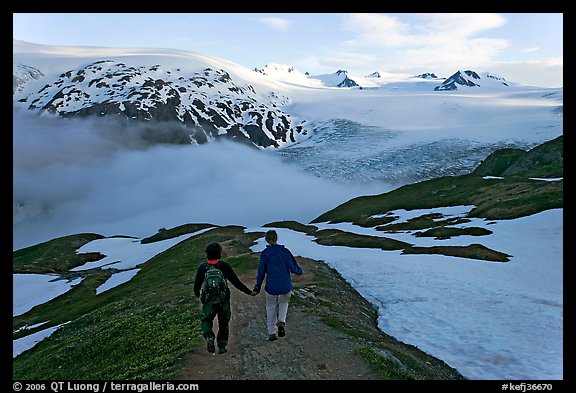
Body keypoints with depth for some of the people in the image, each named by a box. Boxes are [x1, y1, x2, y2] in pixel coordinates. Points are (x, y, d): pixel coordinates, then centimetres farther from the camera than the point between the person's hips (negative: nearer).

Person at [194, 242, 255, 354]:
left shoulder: (202, 267, -7)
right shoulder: (225, 266, -11)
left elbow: (197, 285, 2)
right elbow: (236, 282, -11)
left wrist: (197, 294, 25)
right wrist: (249, 292, -3)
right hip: (224, 301, 0)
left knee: (206, 320, 19)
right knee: (223, 323, 16)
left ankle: (209, 337, -7)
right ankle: (222, 346, 19)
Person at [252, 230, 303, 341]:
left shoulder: (264, 253, -6)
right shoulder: (284, 251, -8)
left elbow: (261, 272, -2)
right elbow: (293, 268, -8)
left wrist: (257, 287, 8)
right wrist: (299, 271, 15)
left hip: (271, 287, 0)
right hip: (286, 287, 0)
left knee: (271, 307, 22)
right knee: (284, 302, 29)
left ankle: (272, 332, 23)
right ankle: (281, 322, 7)